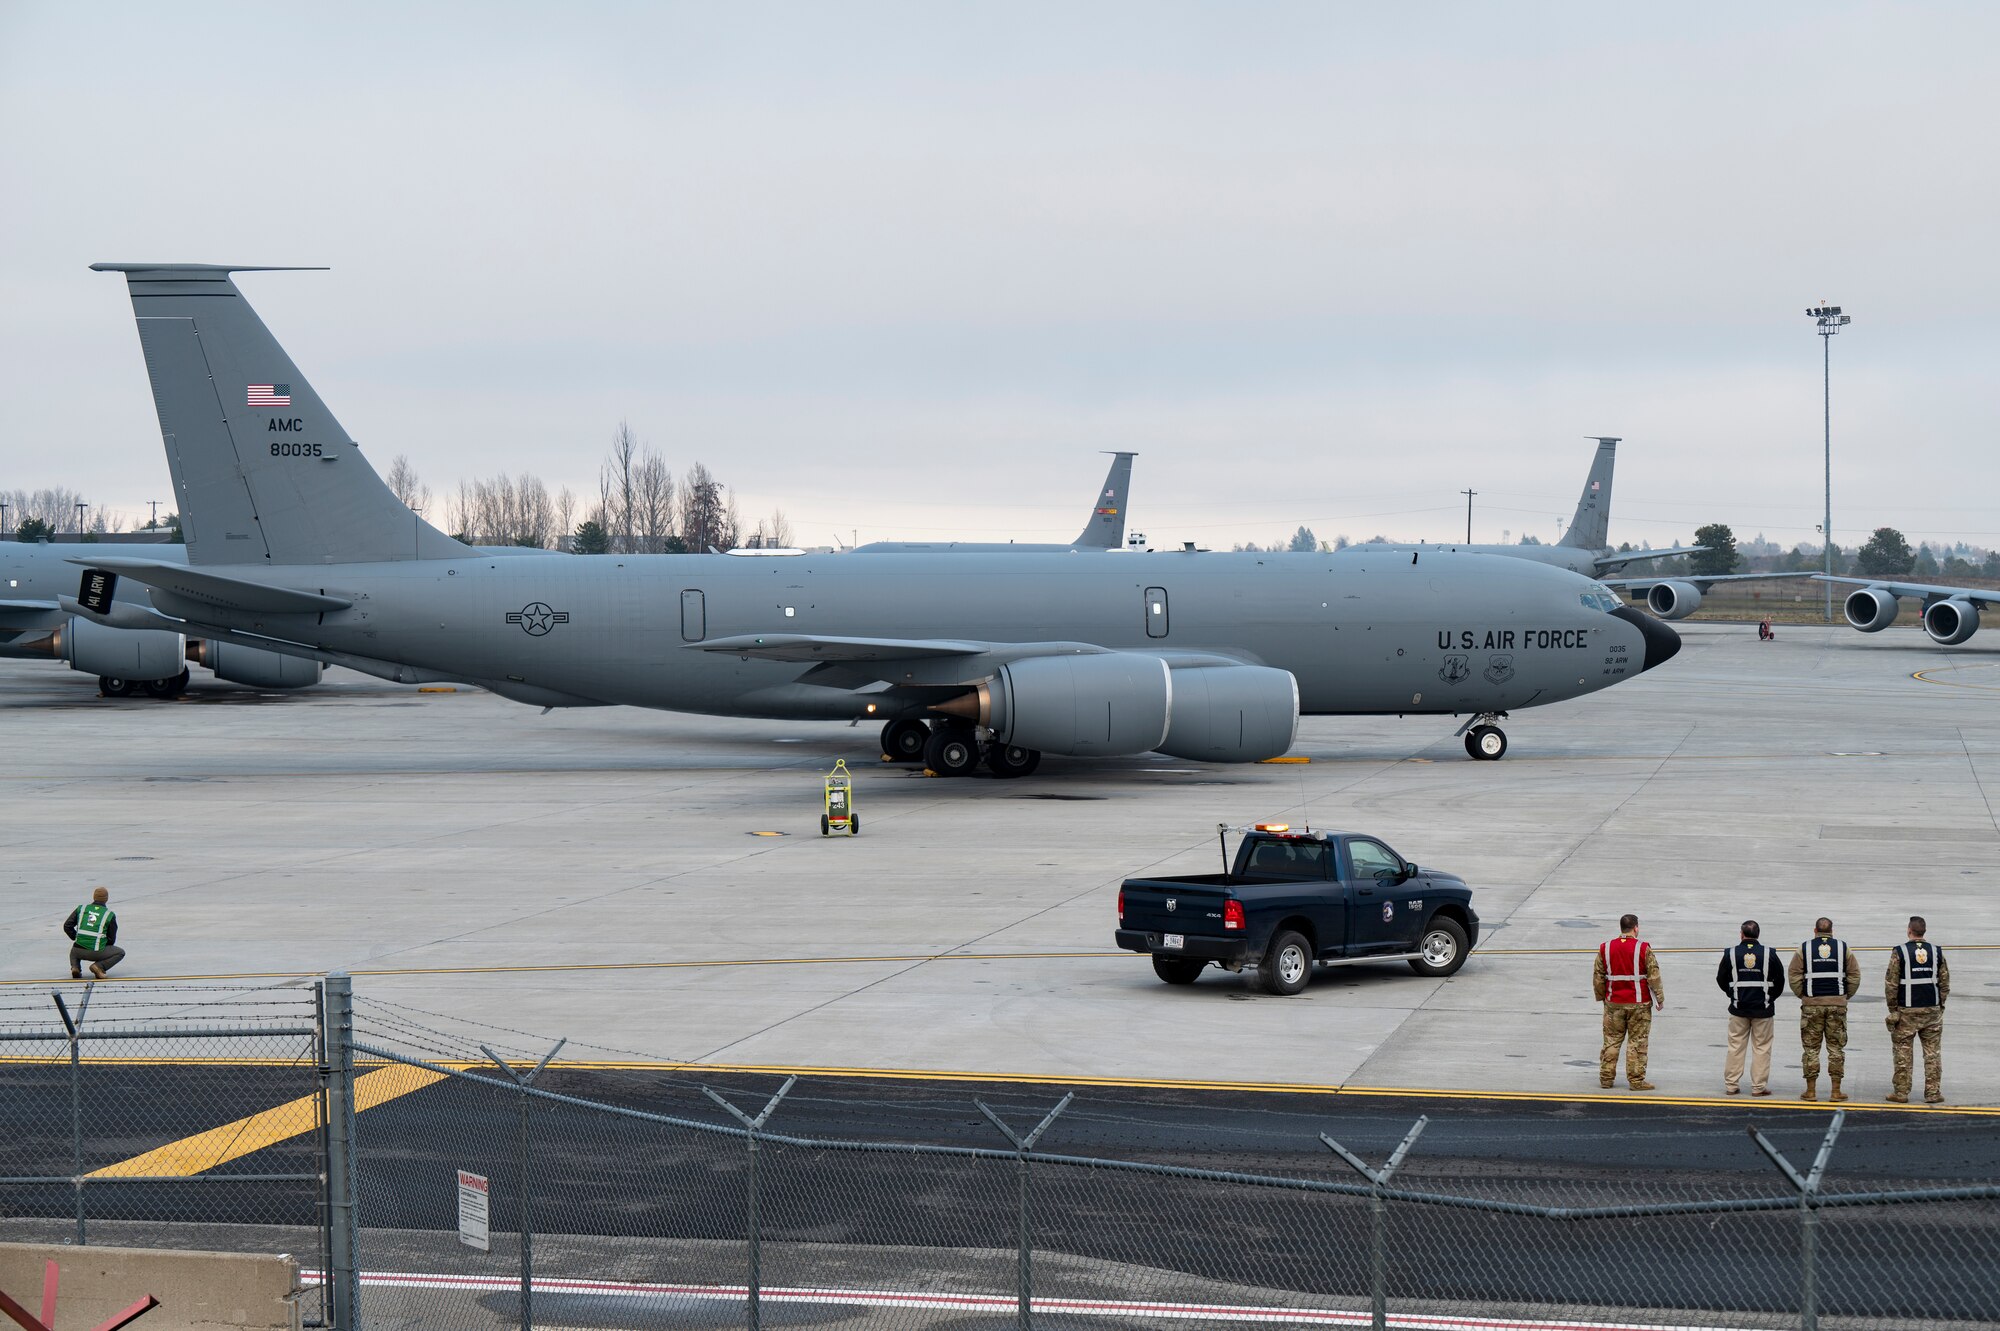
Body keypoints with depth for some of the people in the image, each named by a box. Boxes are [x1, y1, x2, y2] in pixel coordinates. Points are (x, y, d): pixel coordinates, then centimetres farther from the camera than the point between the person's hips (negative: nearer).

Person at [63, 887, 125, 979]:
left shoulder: (81, 908, 10)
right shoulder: (109, 915, 3)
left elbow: (67, 926, 9)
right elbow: (111, 940, 7)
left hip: (79, 951, 4)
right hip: (97, 953, -4)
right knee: (120, 953, 18)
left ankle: (75, 967, 8)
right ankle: (99, 966, -4)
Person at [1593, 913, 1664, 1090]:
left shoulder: (1605, 949, 1)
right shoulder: (1643, 949, -10)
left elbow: (1598, 977, 7)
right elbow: (1654, 976, -7)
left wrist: (1601, 997, 21)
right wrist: (1660, 998, 5)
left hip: (1614, 1004, 3)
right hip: (1639, 1004, -3)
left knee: (1611, 1041, 12)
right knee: (1637, 1043, 3)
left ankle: (1606, 1078, 16)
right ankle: (1636, 1080, 5)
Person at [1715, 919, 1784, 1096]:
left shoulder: (1731, 954, -4)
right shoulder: (1769, 954, -5)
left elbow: (1721, 980, 4)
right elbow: (1780, 981, 3)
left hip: (1738, 1008, 1)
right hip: (1763, 1008, -1)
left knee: (1735, 1047, 8)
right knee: (1761, 1048, 4)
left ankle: (1731, 1084, 10)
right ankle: (1759, 1086, 3)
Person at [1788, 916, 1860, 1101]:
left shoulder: (1804, 948, 2)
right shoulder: (1843, 948, 5)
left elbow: (1794, 976, -2)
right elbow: (1854, 976, 4)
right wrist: (1846, 996, 14)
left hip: (1811, 1004, -1)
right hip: (1837, 1004, 1)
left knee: (1811, 1048, 5)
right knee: (1836, 1047, 6)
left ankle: (1811, 1090, 4)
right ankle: (1836, 1091, 4)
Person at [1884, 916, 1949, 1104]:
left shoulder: (1899, 953, -7)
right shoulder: (1937, 952, 2)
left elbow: (1891, 984, -8)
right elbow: (1945, 982, 6)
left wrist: (1893, 1008, 2)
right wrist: (1940, 1004, 17)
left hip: (1907, 1011, -3)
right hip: (1932, 1010, 3)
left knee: (1903, 1053, 3)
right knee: (1932, 1052, 8)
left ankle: (1901, 1092, 4)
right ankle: (1933, 1092, 8)